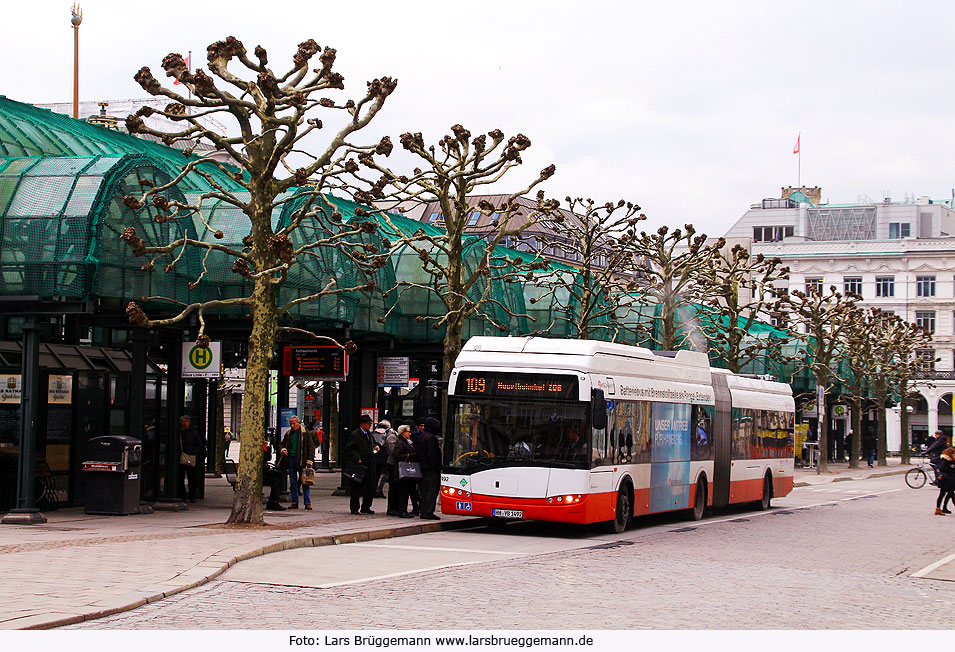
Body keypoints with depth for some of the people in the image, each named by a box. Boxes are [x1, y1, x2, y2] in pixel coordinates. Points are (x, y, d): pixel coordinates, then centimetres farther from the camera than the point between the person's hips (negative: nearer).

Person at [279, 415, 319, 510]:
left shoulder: (306, 433, -1)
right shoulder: (288, 434, 12)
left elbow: (311, 447, -3)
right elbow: (283, 444, 25)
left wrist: (309, 460, -11)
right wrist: (283, 450, 1)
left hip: (302, 460, -5)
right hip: (290, 459, 5)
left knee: (305, 482, -4)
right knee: (293, 483, 6)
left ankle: (307, 503, -2)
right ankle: (294, 503, 11)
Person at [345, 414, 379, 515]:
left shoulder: (370, 434, 15)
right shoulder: (355, 434, -9)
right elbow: (349, 448, -12)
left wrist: (375, 447, 8)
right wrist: (357, 459, -19)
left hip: (369, 465, 7)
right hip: (359, 464, -7)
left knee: (370, 487, 7)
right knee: (357, 487, -1)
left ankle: (366, 507, 17)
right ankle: (355, 508, 6)